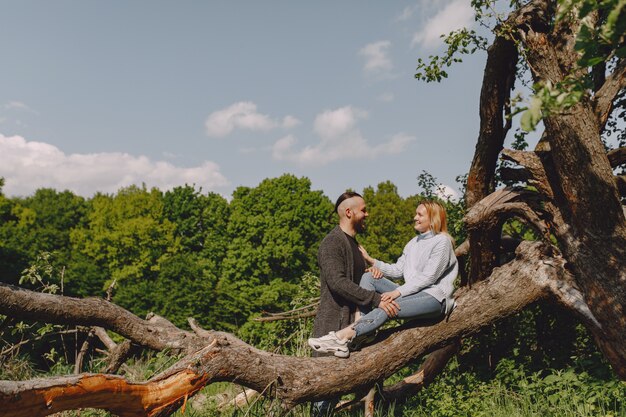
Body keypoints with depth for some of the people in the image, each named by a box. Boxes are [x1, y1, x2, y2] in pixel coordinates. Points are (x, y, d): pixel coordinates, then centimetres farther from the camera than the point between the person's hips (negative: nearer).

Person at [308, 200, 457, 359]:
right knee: (369, 277, -9)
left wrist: (398, 292, -22)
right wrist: (372, 261, 1)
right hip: (412, 292, 8)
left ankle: (344, 336, -39)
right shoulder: (413, 242, 21)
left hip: (434, 297, -8)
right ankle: (359, 326, -27)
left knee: (387, 307, -32)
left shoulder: (442, 242, -5)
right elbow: (398, 270, 13)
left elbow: (428, 277, -15)